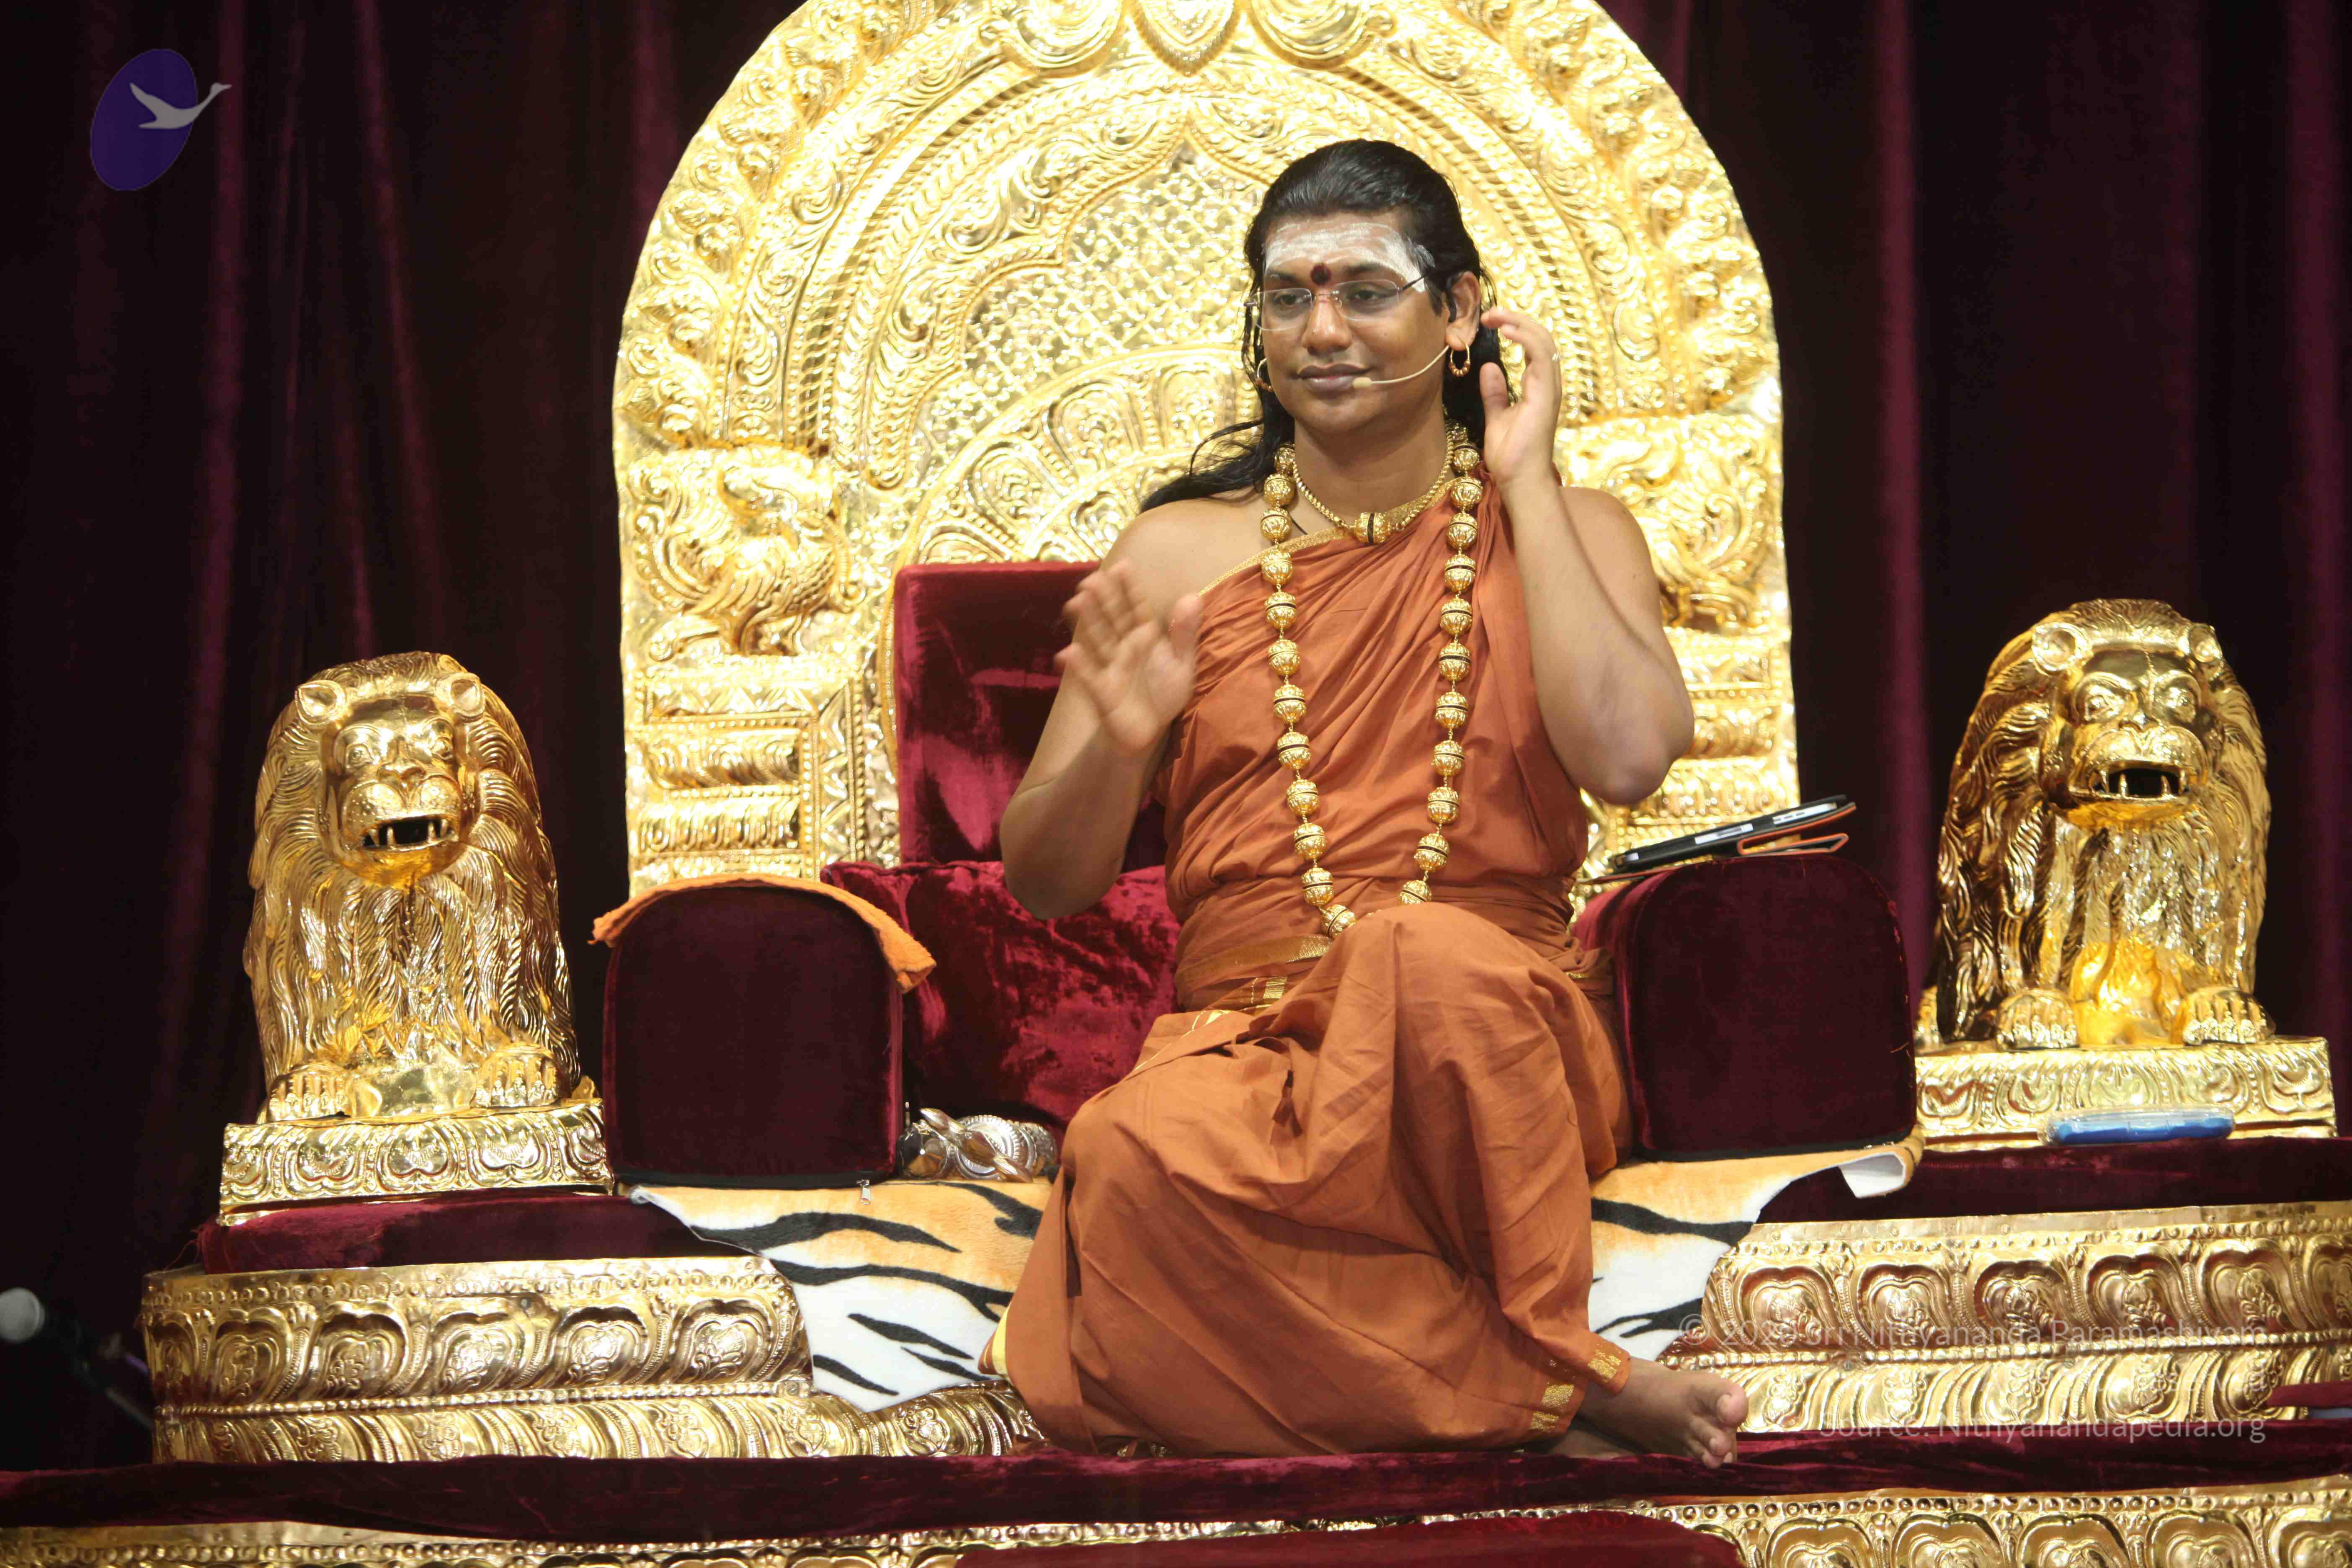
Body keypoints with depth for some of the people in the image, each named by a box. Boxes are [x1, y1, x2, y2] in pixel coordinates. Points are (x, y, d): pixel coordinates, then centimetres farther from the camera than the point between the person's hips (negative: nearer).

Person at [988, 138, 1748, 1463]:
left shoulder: (1564, 534, 11)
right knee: (1147, 1153, -35)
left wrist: (1523, 485, -3)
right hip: (1241, 1046, 1)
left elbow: (1628, 757, -11)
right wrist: (1119, 743, -11)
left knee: (1427, 950, -38)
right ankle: (1566, 1395, -25)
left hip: (1495, 1037, -1)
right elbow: (1046, 883, 12)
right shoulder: (1179, 552, 12)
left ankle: (1544, 1345, -18)